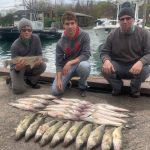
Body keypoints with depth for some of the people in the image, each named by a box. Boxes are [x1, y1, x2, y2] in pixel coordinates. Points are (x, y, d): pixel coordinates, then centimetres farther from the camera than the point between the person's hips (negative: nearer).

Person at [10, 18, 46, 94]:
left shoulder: (36, 38, -15)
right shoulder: (15, 46, -24)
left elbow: (39, 54, -10)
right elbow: (14, 66, -22)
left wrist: (39, 60, -34)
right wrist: (17, 67, -47)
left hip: (31, 65, 4)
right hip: (18, 68, -4)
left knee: (42, 65, -26)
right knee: (19, 89, -24)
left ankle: (31, 81, 3)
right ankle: (14, 80, 13)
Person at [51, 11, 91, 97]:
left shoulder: (84, 35, -16)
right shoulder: (60, 43, -11)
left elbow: (86, 55, -21)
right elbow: (59, 63, -10)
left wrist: (70, 63, -31)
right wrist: (59, 79, -24)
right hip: (66, 67, 1)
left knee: (85, 66, -39)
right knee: (56, 91, -16)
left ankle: (83, 86, -6)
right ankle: (67, 81, 21)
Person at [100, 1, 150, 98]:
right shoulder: (113, 35, -3)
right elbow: (104, 52, 0)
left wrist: (141, 62, -38)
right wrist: (106, 60, -27)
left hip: (136, 67, -1)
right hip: (118, 67, 1)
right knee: (105, 69, -28)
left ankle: (135, 88, 4)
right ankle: (118, 87, 5)